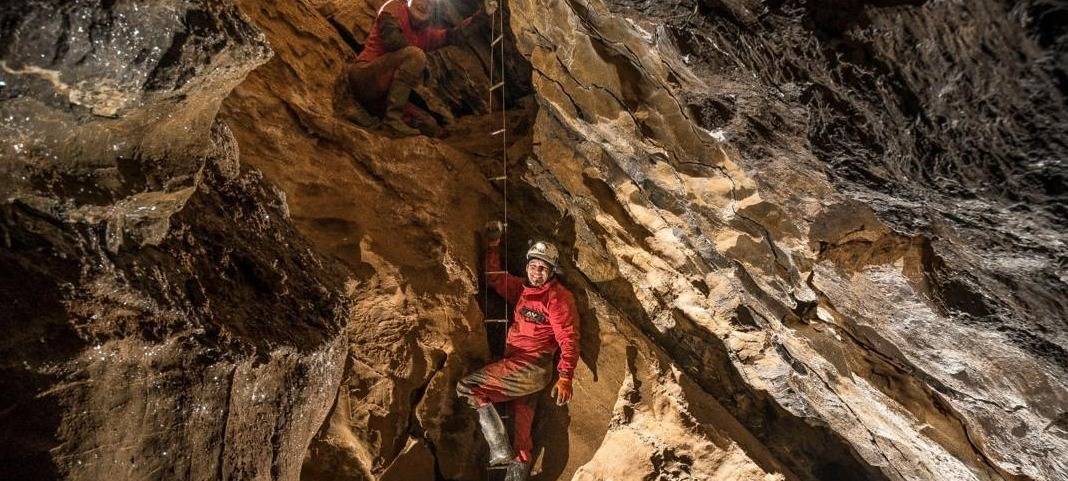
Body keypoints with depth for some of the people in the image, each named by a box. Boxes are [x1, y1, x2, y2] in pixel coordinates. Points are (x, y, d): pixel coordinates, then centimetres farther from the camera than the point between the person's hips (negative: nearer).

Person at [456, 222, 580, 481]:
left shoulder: (558, 297, -9)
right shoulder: (523, 289, 13)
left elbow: (568, 339, -16)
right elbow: (496, 278, 24)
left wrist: (565, 378, -24)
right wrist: (492, 247, 15)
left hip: (532, 367, -8)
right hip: (516, 366, 8)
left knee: (466, 387, -12)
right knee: (522, 418, 13)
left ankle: (500, 450, -8)